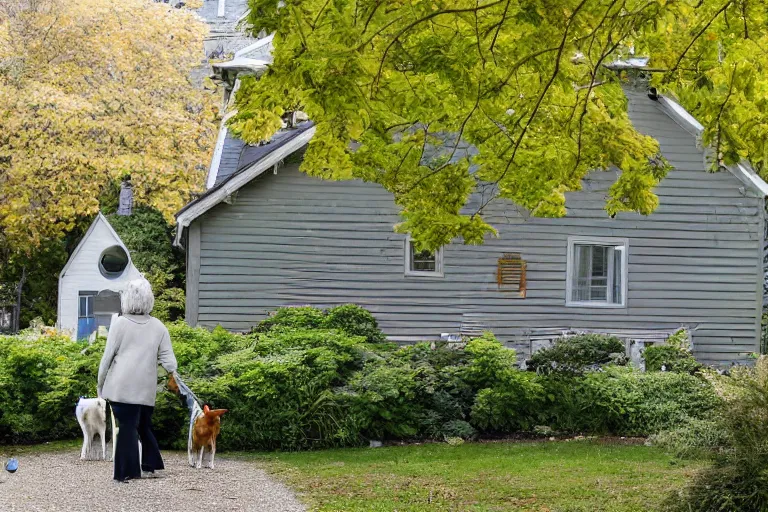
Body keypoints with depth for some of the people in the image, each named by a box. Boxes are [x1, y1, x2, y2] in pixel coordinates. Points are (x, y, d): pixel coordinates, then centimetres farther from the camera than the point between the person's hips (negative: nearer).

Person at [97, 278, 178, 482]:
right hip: (146, 389, 3)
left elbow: (108, 355, -1)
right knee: (144, 426, 18)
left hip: (121, 386, -3)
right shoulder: (158, 327, 6)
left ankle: (127, 471, -4)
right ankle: (149, 467, 20)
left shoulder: (120, 323, -3)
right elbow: (168, 359, 3)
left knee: (127, 427, -2)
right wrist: (172, 372, 23)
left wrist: (100, 382, 8)